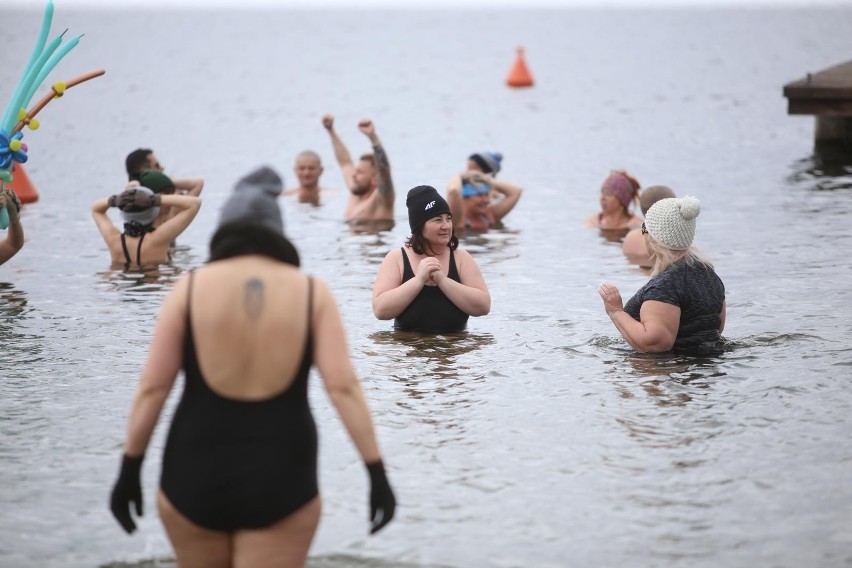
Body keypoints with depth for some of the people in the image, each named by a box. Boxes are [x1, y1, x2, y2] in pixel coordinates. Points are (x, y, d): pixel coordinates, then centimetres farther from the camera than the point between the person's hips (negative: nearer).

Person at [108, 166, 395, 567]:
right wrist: (377, 474, -7)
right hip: (279, 481, 0)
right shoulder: (311, 291, -2)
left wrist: (129, 472, 2)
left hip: (197, 475, 1)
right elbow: (343, 386, -10)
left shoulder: (192, 287, -3)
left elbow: (152, 388, -5)